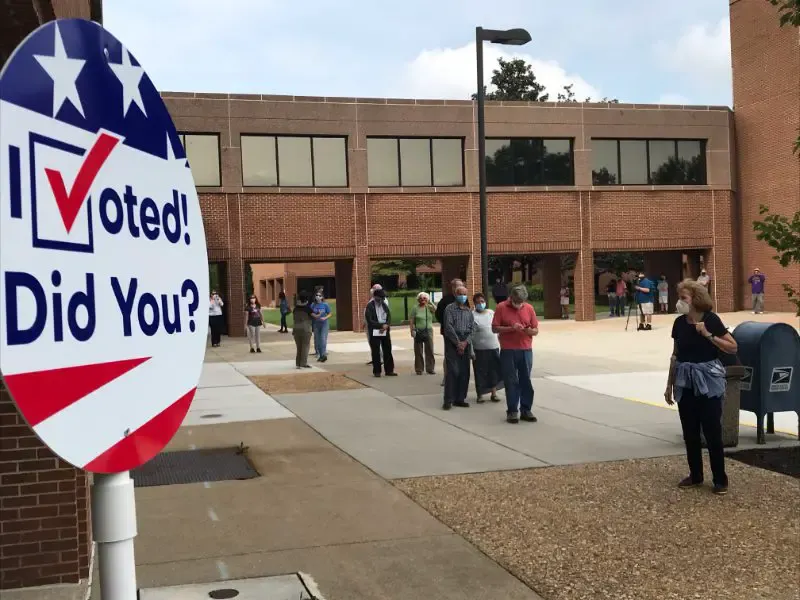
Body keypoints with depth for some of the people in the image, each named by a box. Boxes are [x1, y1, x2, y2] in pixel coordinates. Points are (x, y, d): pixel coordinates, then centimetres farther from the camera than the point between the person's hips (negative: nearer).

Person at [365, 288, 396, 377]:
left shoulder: (384, 305, 10)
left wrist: (386, 326, -12)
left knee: (388, 351, 6)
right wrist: (382, 325, -18)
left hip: (385, 332, 5)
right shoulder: (370, 306, -7)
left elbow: (389, 317, 7)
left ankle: (389, 370, 13)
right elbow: (370, 320, -15)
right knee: (376, 352, 0)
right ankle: (377, 371, 7)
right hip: (374, 332, -5)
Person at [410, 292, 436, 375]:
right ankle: (419, 369, 12)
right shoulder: (415, 308, -1)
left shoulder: (429, 307, 3)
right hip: (418, 331, -1)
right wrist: (412, 330, -9)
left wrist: (430, 302, -17)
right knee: (418, 351, 4)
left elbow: (436, 310, -17)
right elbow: (411, 320, -2)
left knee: (429, 350, 4)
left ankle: (430, 368, 12)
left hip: (428, 331, 1)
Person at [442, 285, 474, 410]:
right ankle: (448, 400, -6)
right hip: (452, 342, -5)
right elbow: (448, 327, -9)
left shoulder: (468, 311, 14)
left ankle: (460, 398, 12)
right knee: (452, 371, -9)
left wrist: (465, 342, -6)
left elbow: (472, 328, 9)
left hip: (465, 343, 5)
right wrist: (458, 343, -12)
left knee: (464, 372, 4)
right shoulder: (450, 308, 0)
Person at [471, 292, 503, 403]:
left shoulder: (491, 313, 9)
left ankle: (494, 393, 20)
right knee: (480, 372, 2)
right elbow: (470, 335, -10)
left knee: (494, 371, 8)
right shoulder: (472, 316, -7)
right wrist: (471, 351, -15)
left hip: (494, 348, 4)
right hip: (480, 349, -4)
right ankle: (480, 395, 13)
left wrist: (500, 345, 13)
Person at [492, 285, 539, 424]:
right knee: (511, 382, 1)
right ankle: (512, 411, 7)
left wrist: (529, 330, -15)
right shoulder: (501, 308, -3)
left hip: (526, 351, 3)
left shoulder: (529, 308, 5)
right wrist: (511, 328, -18)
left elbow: (536, 331, 7)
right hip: (508, 352, -2)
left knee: (526, 381, 6)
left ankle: (526, 410, 13)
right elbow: (495, 328, -5)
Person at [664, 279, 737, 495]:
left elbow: (733, 348, -9)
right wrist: (669, 384, 13)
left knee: (712, 432, -2)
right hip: (685, 382, 5)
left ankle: (720, 479, 10)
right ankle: (695, 475, 24)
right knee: (690, 432, 10)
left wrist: (708, 335, -19)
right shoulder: (679, 323, 4)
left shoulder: (711, 319, -9)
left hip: (708, 380, -5)